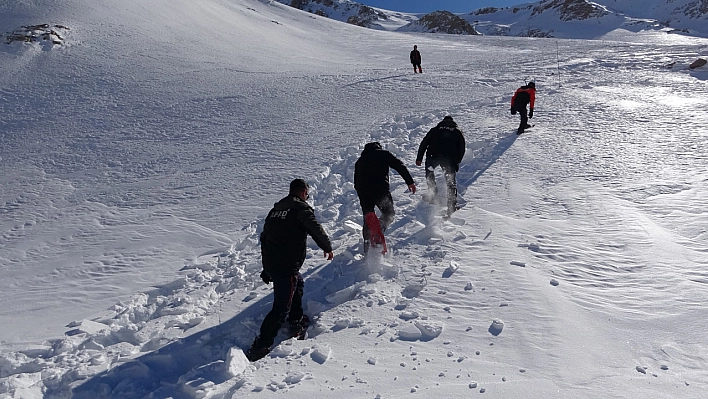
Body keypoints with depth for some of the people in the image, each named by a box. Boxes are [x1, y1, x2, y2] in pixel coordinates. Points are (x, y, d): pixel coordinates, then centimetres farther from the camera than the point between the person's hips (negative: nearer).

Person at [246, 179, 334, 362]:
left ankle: (296, 323, 41)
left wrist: (267, 267, 28)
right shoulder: (301, 208, -8)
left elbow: (264, 236, 20)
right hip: (287, 266, -9)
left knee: (298, 284, 31)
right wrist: (328, 248, 6)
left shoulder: (276, 208, 15)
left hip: (269, 263, 9)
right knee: (282, 307, -3)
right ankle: (260, 346, -4)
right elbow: (316, 230, -14)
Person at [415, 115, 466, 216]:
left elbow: (424, 143, 15)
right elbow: (461, 149, 18)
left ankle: (433, 191, 17)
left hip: (433, 156, 0)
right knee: (451, 182, 10)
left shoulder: (435, 130, 23)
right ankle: (452, 205, 8)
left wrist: (419, 158, 14)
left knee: (429, 170, 30)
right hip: (449, 158, 0)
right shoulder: (458, 132, 23)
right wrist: (457, 163, 24)